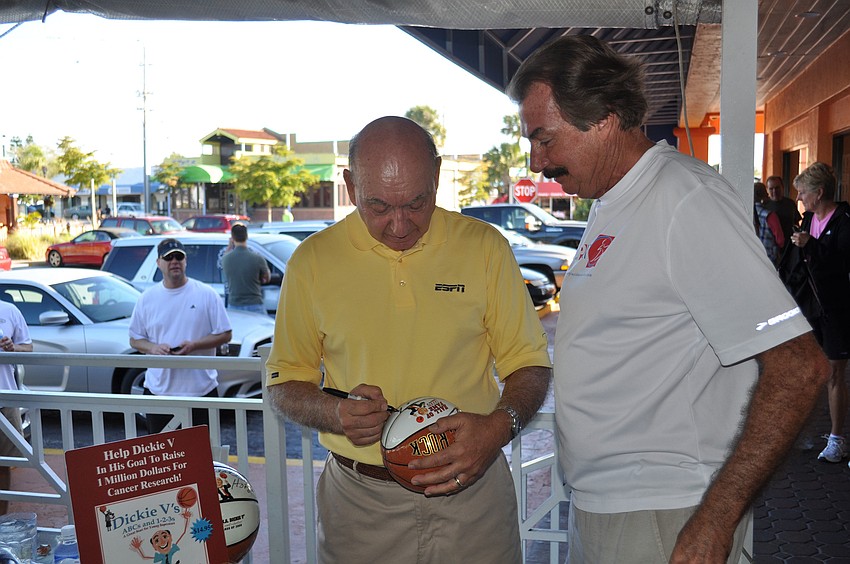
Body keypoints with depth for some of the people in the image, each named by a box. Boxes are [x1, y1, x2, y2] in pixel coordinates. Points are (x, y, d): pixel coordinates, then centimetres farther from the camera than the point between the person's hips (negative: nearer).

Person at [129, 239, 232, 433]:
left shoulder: (206, 294, -1)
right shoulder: (147, 298, 7)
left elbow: (225, 334, -1)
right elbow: (134, 339, 11)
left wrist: (194, 345, -16)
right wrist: (152, 347, -11)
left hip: (200, 388, -2)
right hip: (158, 389, 2)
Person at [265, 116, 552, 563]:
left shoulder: (485, 247, -3)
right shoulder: (313, 261, -2)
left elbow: (529, 364, 1)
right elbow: (283, 383, 5)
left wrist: (499, 426, -17)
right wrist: (335, 413, -14)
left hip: (473, 491, 0)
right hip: (360, 502, 0)